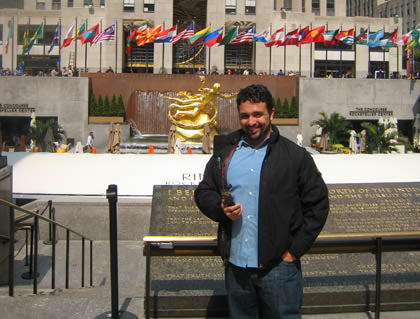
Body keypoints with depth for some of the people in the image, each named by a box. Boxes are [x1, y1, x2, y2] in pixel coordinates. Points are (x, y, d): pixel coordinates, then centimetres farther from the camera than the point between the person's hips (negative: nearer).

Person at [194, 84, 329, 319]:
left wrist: (294, 250, -6)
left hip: (278, 266, -3)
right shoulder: (225, 152, 9)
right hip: (235, 264, 4)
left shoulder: (296, 156, -1)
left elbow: (318, 205, -1)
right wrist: (221, 208, -8)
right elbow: (203, 192, 15)